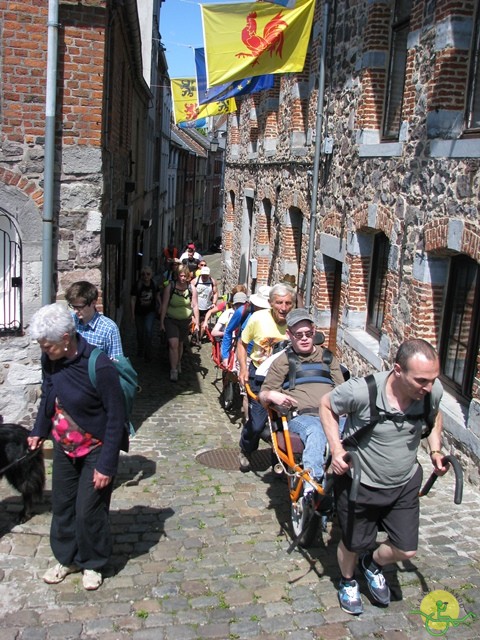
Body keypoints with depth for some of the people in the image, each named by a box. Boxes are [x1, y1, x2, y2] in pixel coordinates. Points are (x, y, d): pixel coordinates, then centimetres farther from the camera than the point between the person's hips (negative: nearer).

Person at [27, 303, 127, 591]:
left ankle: (93, 563, 28)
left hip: (96, 449, -6)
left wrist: (106, 464, -20)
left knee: (89, 510, 3)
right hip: (64, 447, 6)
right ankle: (67, 558, 37)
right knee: (62, 505, 15)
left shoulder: (99, 366, -29)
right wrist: (39, 431, 15)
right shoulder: (50, 359, -10)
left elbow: (116, 417, -22)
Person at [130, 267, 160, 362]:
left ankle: (148, 353, -2)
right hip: (139, 312, 0)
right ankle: (140, 349, 40)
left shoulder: (154, 285, -8)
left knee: (148, 329, -16)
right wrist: (133, 313, -11)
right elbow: (133, 299, -10)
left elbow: (157, 296, 10)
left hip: (150, 312, 0)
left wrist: (160, 306, 11)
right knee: (140, 332, 15)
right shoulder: (137, 285, -15)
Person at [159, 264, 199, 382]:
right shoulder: (170, 287, -11)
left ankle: (178, 364, 41)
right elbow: (164, 305, -6)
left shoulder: (192, 289, -7)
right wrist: (162, 322, -5)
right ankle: (173, 370, -6)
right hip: (171, 320, -2)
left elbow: (195, 306, 0)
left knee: (180, 344, 17)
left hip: (185, 321, 2)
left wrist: (197, 323, 0)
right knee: (173, 344, -14)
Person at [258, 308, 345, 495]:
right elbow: (262, 396, 20)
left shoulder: (327, 357, 28)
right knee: (315, 432, -42)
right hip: (301, 416, -2)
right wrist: (271, 396, -6)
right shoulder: (282, 361, 22)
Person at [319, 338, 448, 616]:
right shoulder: (362, 390, -32)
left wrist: (435, 450, -3)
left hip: (405, 484, 4)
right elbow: (327, 405, -13)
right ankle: (348, 581, 51)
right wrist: (336, 448, -21)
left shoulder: (433, 390, -18)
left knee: (406, 550, 11)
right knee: (353, 545, 16)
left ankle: (373, 563, 45)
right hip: (361, 483, -3)